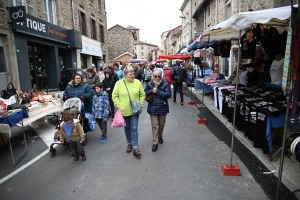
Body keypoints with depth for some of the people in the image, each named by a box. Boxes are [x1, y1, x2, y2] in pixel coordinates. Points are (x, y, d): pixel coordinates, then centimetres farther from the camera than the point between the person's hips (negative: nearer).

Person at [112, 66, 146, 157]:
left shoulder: (138, 82, -3)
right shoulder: (119, 83, -6)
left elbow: (142, 95, 4)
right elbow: (114, 96, -3)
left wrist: (140, 104, -5)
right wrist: (119, 106, -10)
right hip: (124, 111, 1)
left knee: (134, 128, 1)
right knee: (127, 128, 16)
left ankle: (135, 148, 8)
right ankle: (129, 143, 36)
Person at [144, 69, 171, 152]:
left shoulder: (165, 84, -7)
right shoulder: (149, 84, -1)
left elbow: (168, 94, -16)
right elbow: (144, 94, 3)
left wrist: (158, 91, -19)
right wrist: (151, 91, -15)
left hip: (163, 108, 0)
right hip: (152, 108, 0)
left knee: (161, 125, 16)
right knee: (154, 125, -1)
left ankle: (160, 136, 43)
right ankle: (155, 143, 8)